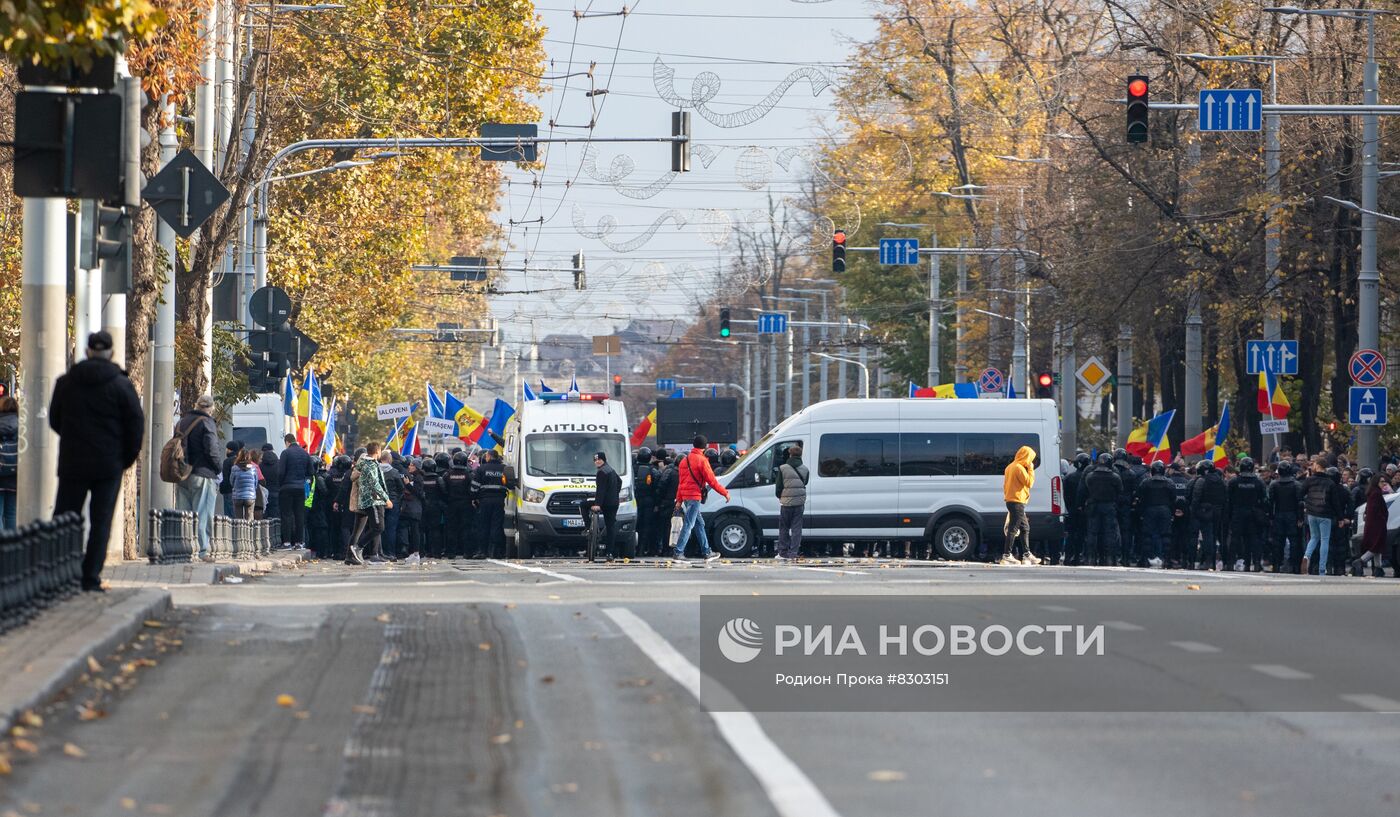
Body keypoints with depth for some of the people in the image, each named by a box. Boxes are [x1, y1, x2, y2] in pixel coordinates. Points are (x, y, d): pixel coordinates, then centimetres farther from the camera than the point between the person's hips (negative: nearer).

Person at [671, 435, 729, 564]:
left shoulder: (685, 460, 14)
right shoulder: (701, 460, -11)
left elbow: (680, 481, 17)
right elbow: (711, 480, -11)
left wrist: (679, 499, 20)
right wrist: (725, 493, -2)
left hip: (686, 496, 9)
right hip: (695, 496, -9)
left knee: (699, 524, 15)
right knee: (688, 525, -9)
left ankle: (706, 553, 20)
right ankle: (678, 553, -14)